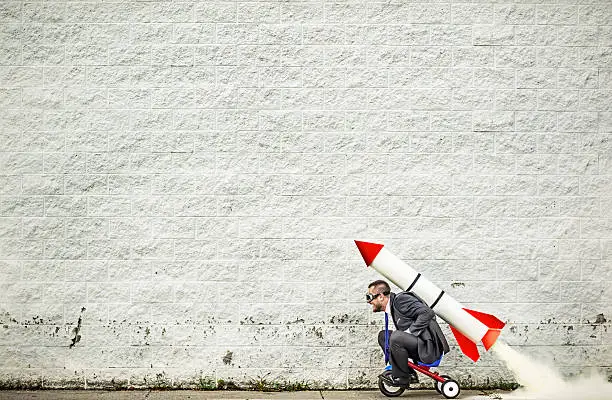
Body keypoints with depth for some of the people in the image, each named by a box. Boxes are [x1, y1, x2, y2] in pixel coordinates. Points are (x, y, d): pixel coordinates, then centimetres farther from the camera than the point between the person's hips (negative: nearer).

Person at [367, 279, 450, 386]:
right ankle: (409, 374, 7)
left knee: (396, 336, -30)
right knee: (383, 336, 12)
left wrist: (409, 332, -22)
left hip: (429, 347, -10)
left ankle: (401, 377, -10)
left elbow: (427, 313, -24)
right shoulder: (392, 307, 14)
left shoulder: (401, 299, -15)